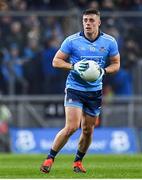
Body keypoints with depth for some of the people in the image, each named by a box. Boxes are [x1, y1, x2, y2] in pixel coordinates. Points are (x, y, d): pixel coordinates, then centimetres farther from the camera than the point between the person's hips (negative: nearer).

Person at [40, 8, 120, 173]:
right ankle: (49, 159, -5)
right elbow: (56, 61, -2)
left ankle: (78, 161, 31)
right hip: (74, 88, -3)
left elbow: (116, 64, 9)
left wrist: (104, 70, -12)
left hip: (95, 91, 3)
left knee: (88, 130, 10)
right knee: (71, 127, -17)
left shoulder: (109, 42, -1)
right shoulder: (72, 41, -8)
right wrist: (73, 66, -19)